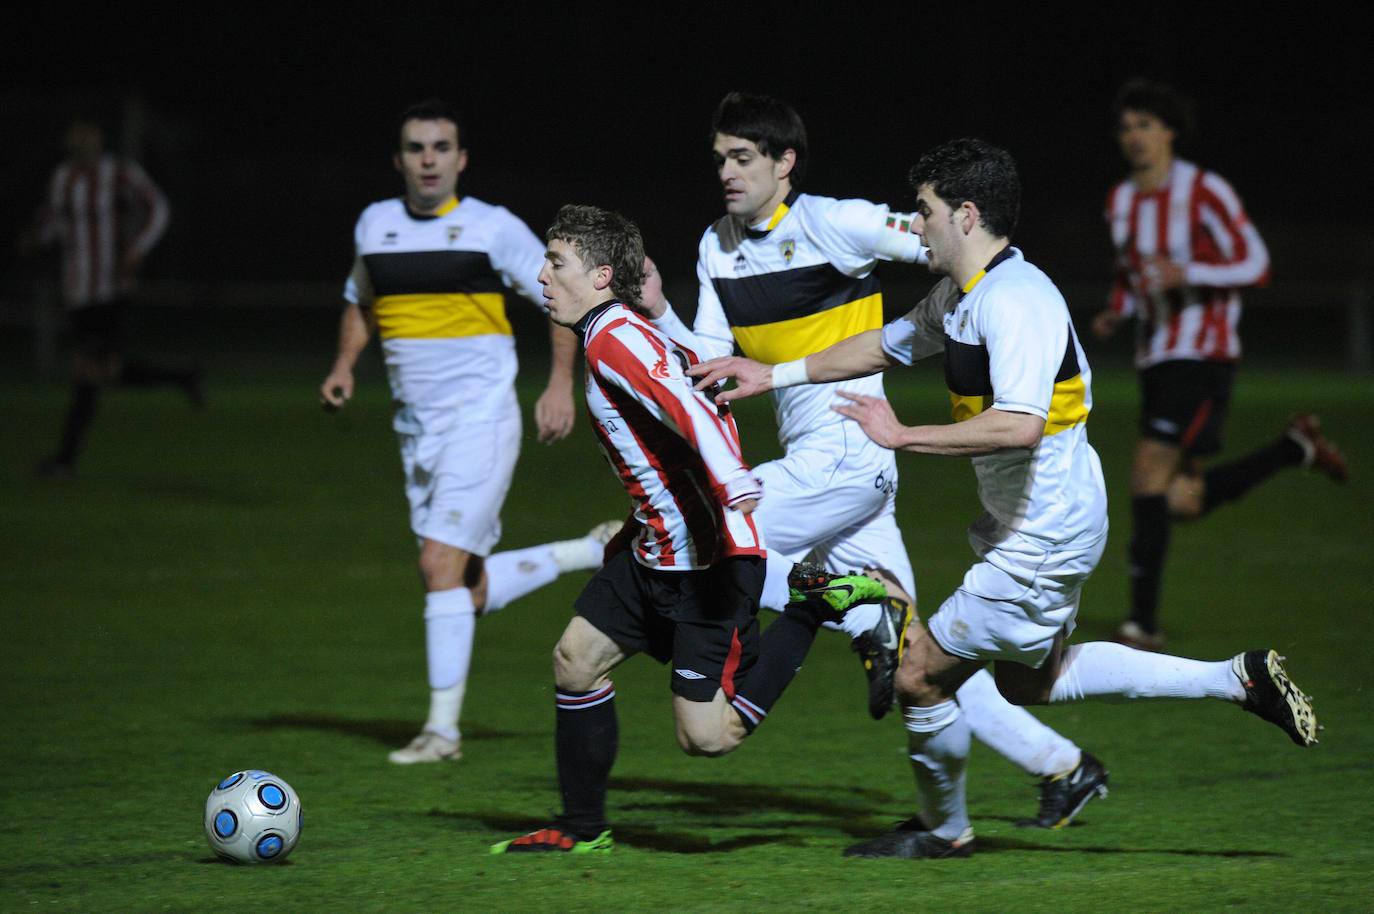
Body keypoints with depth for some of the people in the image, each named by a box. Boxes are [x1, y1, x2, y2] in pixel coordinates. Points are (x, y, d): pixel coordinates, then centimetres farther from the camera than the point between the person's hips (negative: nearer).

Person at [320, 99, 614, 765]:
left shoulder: (493, 228, -6)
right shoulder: (375, 225, 8)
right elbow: (360, 303, 24)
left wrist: (561, 384, -11)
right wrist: (344, 365, 6)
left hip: (481, 418, -6)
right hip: (417, 429, 6)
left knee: (442, 564, -17)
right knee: (473, 593, 5)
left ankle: (443, 727, -11)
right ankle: (597, 552, 27)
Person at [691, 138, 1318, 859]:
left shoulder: (1016, 302, -26)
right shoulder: (960, 296, 6)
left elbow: (1018, 425, -38)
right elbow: (887, 344, 24)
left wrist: (903, 436, -30)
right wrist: (772, 375, 22)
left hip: (1041, 543, -11)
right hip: (1029, 526, 11)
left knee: (920, 676, 0)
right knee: (1027, 680, 24)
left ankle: (943, 828, 25)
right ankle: (1237, 679, 22)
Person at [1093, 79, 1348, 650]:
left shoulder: (1204, 192, -11)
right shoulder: (1120, 202, 11)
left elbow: (1255, 265, -12)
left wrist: (1186, 275, -26)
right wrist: (1116, 313, 3)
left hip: (1203, 356, -8)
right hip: (1155, 361, 8)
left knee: (1149, 475, -18)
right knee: (1185, 504, 7)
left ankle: (1143, 623, -12)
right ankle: (1296, 447, 27)